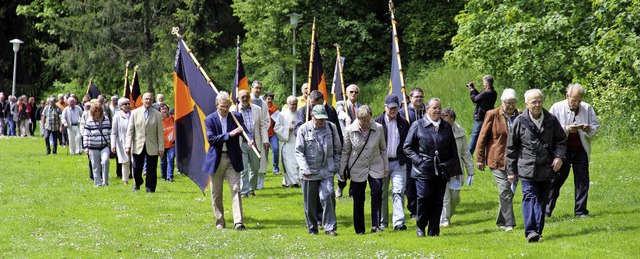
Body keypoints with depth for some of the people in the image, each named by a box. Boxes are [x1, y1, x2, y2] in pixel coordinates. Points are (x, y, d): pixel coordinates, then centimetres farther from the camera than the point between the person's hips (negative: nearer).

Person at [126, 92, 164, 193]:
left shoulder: (157, 115, 4)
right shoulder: (135, 113, 5)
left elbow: (160, 133, 4)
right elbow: (130, 131, 3)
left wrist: (161, 148, -1)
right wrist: (128, 146, -4)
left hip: (152, 147, 0)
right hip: (138, 146, 0)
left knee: (151, 170, 0)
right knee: (136, 169, 2)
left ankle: (150, 188, 13)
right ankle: (138, 184, 28)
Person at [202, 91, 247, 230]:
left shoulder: (237, 117, 4)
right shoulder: (210, 119, -2)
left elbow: (244, 131, -5)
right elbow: (211, 138, -13)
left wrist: (249, 139, -28)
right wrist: (229, 135, -22)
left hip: (233, 158, 0)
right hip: (216, 160, 0)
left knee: (236, 189, -8)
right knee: (216, 193, 8)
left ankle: (238, 222, -12)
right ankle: (219, 222, 19)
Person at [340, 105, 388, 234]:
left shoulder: (378, 128, -5)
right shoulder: (350, 130, -8)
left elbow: (383, 149, 8)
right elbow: (345, 151, 2)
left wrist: (386, 168, 9)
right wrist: (341, 170, 4)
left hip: (375, 167, 0)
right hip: (357, 169, 0)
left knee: (377, 193, -16)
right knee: (358, 199, 3)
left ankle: (376, 225, -11)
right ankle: (359, 228, 14)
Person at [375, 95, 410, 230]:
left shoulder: (403, 122, 8)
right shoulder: (378, 122, 1)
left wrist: (405, 158, 2)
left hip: (398, 163, 0)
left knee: (399, 191, -10)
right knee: (382, 193, 7)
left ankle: (399, 222, -14)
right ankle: (382, 221, 18)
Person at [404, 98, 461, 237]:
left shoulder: (446, 127, 12)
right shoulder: (417, 125, 2)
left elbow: (453, 150, 16)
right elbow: (407, 147, 3)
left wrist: (455, 169, 12)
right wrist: (418, 160, -8)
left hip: (441, 172, 3)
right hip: (423, 171, -3)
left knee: (437, 202, 2)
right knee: (424, 199, -9)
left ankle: (433, 231, 9)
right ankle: (420, 227, 12)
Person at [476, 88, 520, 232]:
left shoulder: (520, 116, 6)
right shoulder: (492, 115, -2)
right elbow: (482, 138, 1)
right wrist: (479, 159, -2)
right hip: (498, 160, -4)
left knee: (510, 191, 8)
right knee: (505, 191, -10)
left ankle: (501, 221, 22)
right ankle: (509, 223, -8)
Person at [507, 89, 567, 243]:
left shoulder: (551, 120, 5)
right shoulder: (520, 122, -2)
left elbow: (561, 140, 15)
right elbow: (511, 147, 3)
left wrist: (559, 156, -4)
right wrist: (511, 170, 2)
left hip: (547, 169, 3)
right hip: (527, 169, -3)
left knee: (542, 200, 8)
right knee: (530, 198, -13)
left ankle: (538, 231, 16)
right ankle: (531, 231, -19)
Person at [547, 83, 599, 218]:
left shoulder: (587, 108, 4)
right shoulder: (557, 108, -2)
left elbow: (596, 125, 9)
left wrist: (588, 129, -14)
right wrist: (566, 129, -21)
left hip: (581, 149, 3)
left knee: (582, 181, 3)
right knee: (556, 180, 1)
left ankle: (580, 211, 12)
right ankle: (546, 211, 8)